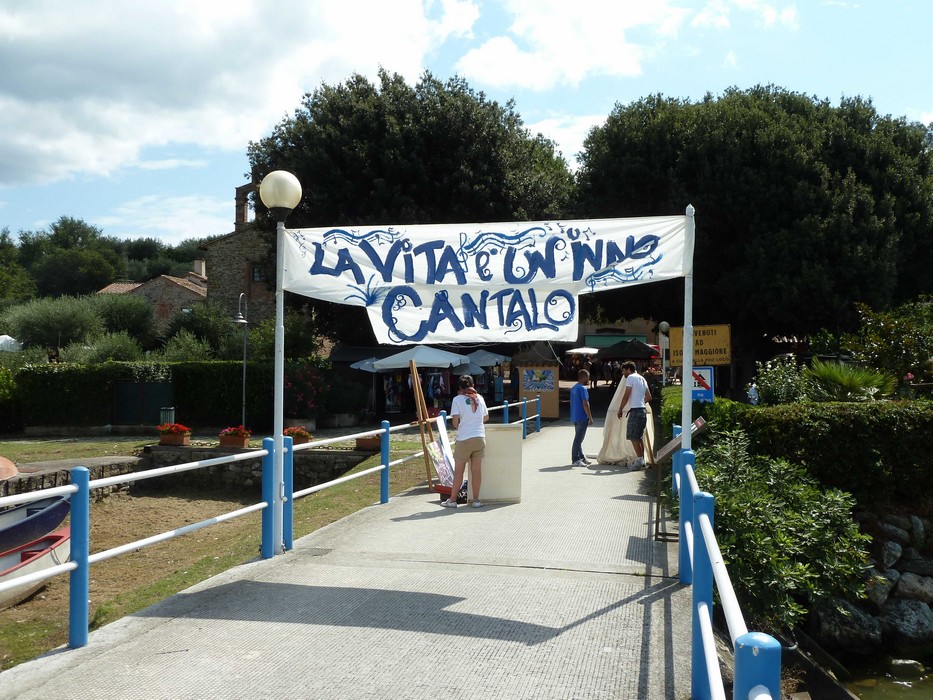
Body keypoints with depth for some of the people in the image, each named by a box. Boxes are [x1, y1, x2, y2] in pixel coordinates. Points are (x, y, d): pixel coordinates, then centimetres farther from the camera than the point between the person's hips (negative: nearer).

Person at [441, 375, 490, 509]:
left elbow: (455, 420, -11)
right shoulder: (479, 398, 7)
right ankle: (476, 500, 11)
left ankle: (452, 500, 11)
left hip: (464, 439, -3)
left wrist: (457, 427, 10)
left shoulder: (457, 399, -6)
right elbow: (486, 417, 16)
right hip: (480, 437, 4)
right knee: (477, 470, 8)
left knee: (458, 471, 4)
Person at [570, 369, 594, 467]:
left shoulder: (573, 388, 12)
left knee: (578, 439, 15)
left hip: (575, 417, 9)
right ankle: (576, 460, -2)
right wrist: (590, 417, -14)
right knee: (578, 439, -5)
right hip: (582, 418, -9)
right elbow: (585, 404, -20)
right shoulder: (583, 389, -16)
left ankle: (582, 458, 23)